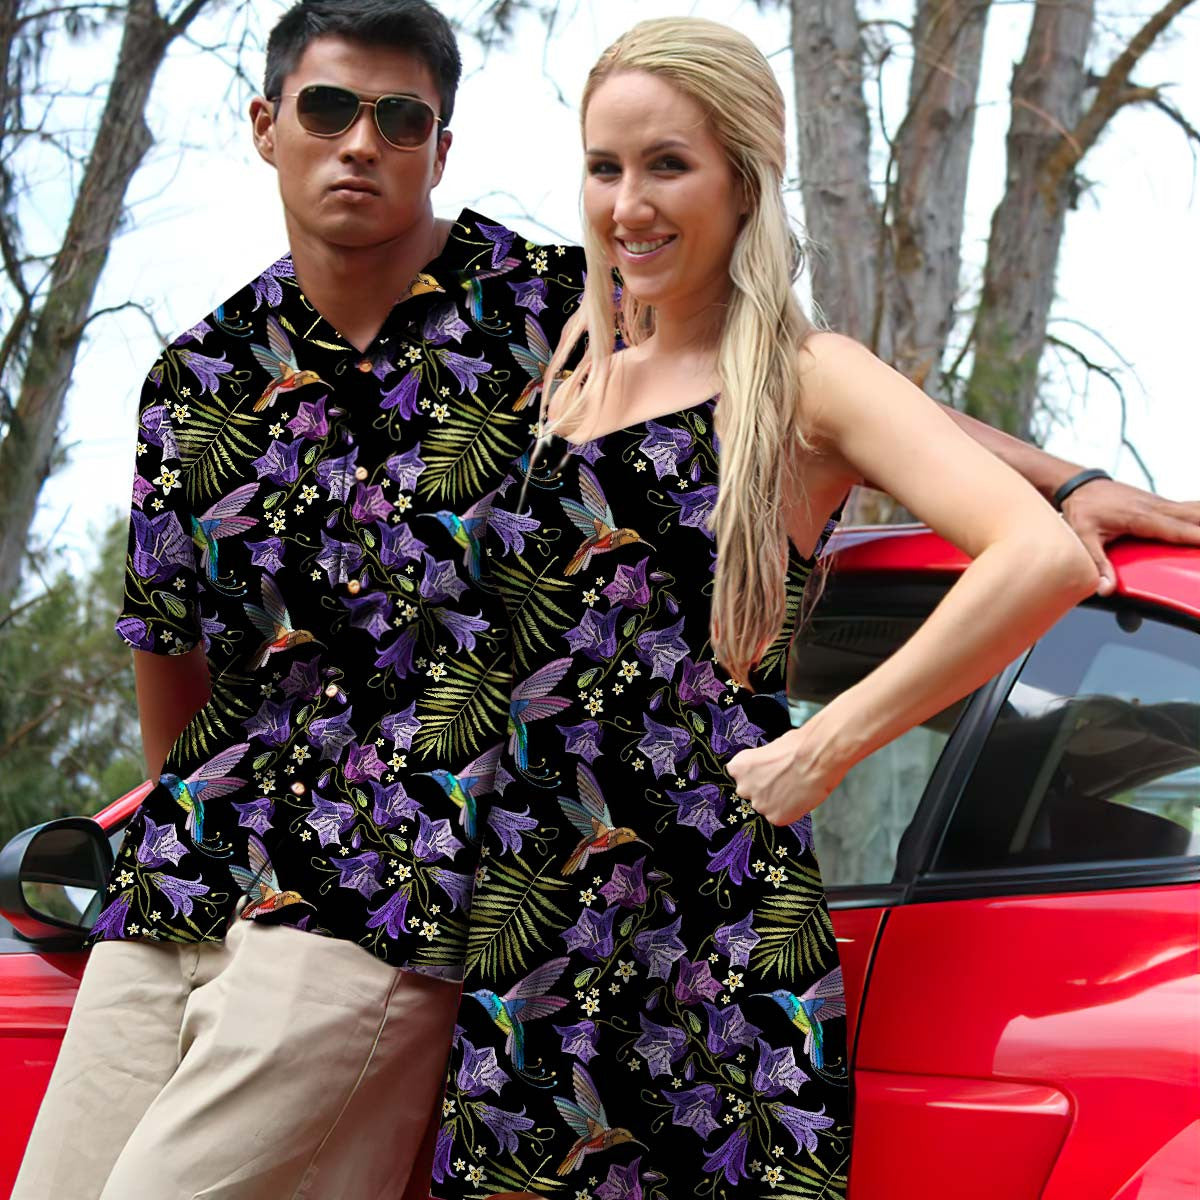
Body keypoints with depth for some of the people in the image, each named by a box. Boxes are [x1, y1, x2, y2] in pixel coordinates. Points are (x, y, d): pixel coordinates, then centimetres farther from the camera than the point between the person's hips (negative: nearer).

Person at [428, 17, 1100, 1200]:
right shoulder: (576, 363, 15)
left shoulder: (802, 376, -3)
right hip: (525, 896, 5)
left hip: (718, 906, -5)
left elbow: (1049, 559, -18)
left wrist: (822, 752, -14)